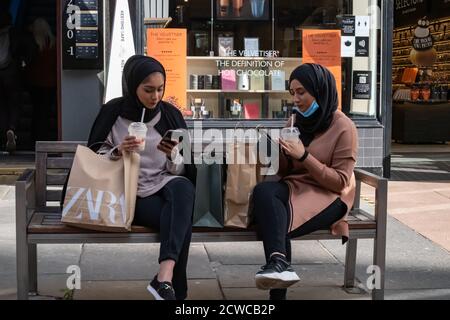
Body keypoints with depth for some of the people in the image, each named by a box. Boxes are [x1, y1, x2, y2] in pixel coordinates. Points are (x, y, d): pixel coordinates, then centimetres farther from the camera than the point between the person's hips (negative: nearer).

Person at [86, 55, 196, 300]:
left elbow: (183, 170, 8)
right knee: (181, 218, -32)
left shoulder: (170, 114, 7)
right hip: (130, 196, -2)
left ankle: (165, 278, -46)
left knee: (182, 187, -36)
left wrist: (172, 155, -14)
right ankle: (175, 289, -24)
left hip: (165, 187, 2)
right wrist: (118, 152, -15)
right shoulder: (113, 112, 2)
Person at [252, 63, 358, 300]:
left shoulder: (343, 127, -7)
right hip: (295, 186, 5)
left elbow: (339, 182, -11)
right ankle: (279, 263, -46)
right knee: (263, 190, -33)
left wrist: (303, 156, -19)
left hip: (328, 195, -5)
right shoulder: (296, 121, 11)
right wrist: (278, 149, -6)